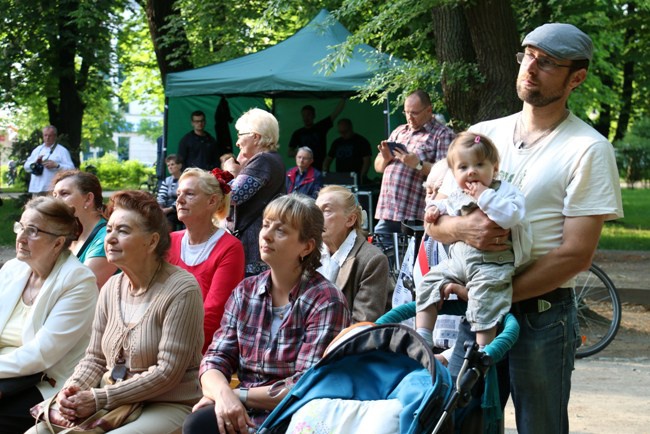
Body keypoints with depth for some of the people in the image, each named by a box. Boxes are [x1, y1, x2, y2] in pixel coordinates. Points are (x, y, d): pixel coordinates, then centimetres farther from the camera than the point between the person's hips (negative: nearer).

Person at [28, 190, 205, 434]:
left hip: (169, 407, -7)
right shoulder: (111, 288, 10)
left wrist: (99, 398, -17)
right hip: (110, 404, 7)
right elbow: (95, 358, 15)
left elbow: (168, 372, -16)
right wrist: (73, 389, -8)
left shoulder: (181, 289, -12)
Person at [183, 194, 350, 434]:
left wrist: (236, 394, -14)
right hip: (243, 413, 5)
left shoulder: (326, 302, -7)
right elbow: (215, 359, 3)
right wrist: (223, 393, -19)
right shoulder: (245, 292, 10)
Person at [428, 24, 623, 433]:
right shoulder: (483, 134, 9)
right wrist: (462, 228, -16)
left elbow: (576, 254, -13)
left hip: (541, 314, -4)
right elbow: (434, 221, 8)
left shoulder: (588, 149, -7)